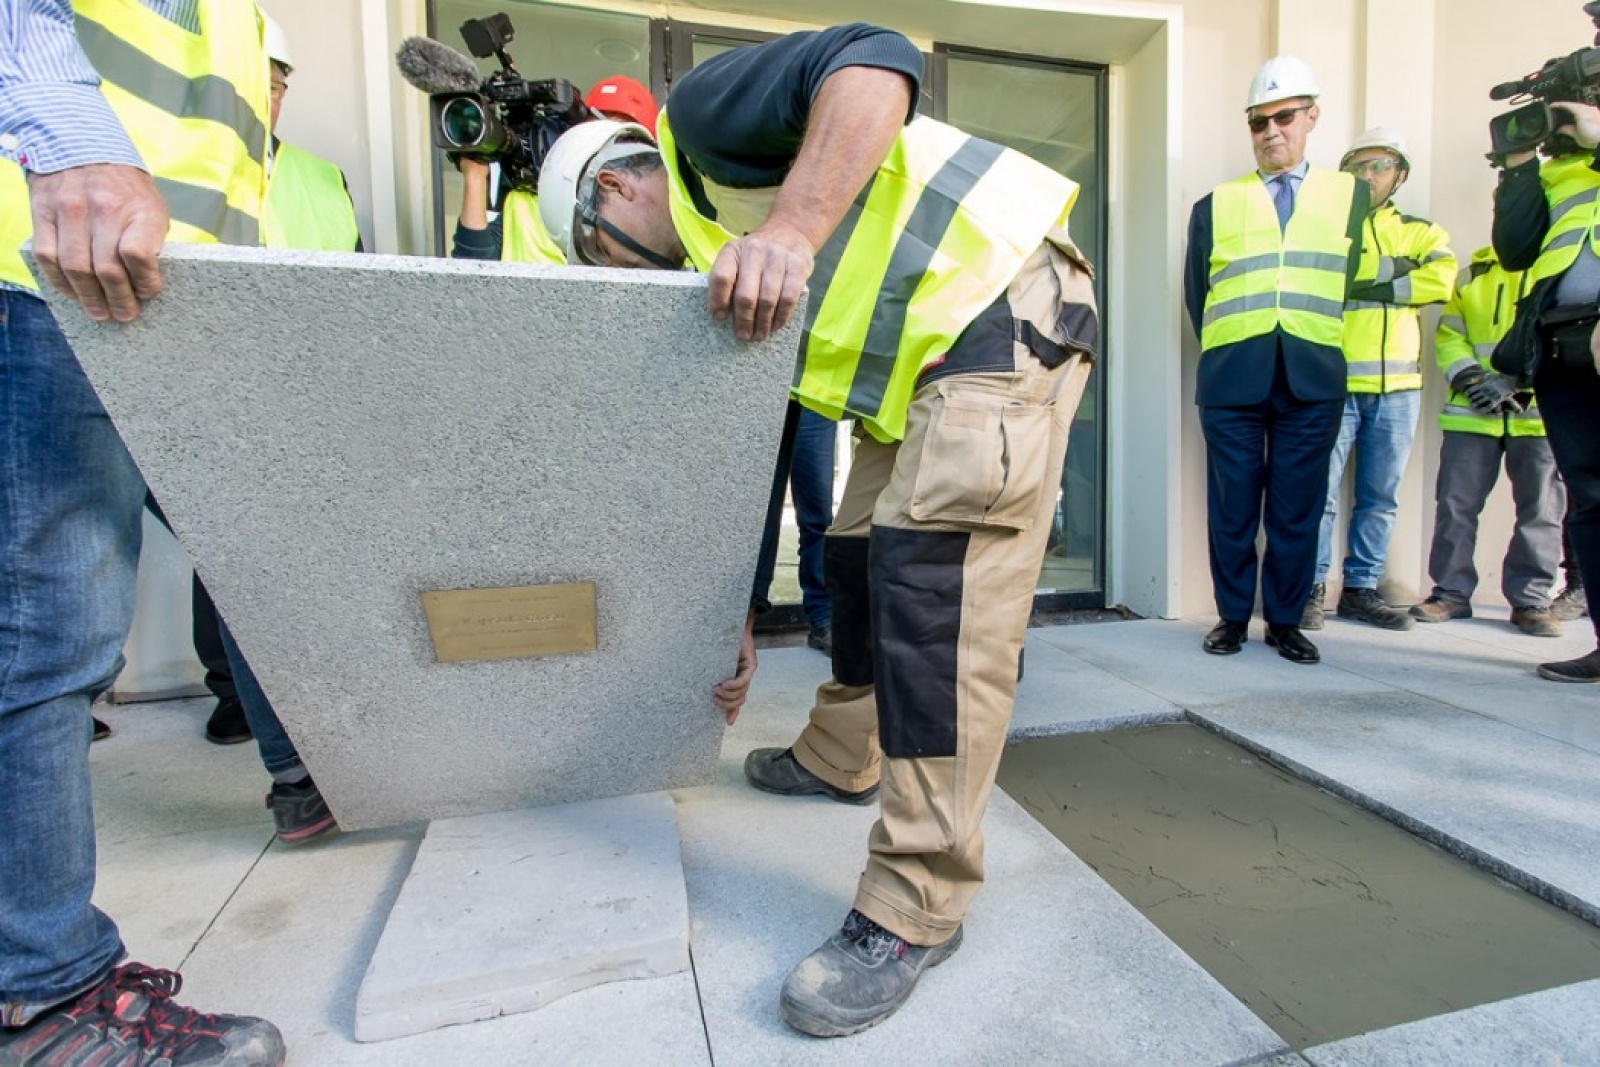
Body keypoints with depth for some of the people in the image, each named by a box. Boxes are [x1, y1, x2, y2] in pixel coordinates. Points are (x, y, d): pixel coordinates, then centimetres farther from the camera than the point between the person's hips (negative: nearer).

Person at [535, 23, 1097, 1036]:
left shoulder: (701, 117, 1)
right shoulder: (722, 273, 20)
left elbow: (877, 63, -17)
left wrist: (792, 227, -30)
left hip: (1003, 309, -10)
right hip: (923, 367, 10)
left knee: (936, 580, -19)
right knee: (859, 547, 15)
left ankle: (916, 910, -11)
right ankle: (842, 758, 34)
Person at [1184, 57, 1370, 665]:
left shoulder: (1351, 194, 15)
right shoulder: (1215, 205, 13)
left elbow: (1346, 280, 18)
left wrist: (1316, 342, 14)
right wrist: (1225, 353, 9)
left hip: (1314, 382, 1)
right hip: (1231, 381, 0)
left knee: (1298, 508, 4)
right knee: (1232, 507, 2)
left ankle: (1285, 621, 16)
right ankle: (1233, 618, 15)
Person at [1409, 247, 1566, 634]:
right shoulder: (1474, 273, 14)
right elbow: (1449, 335, 9)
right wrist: (1469, 378, -8)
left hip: (1538, 413, -1)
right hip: (1473, 412, 2)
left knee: (1541, 508, 3)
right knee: (1456, 503, 0)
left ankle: (1531, 598, 13)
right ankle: (1452, 591, 9)